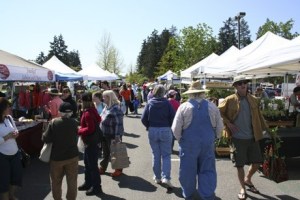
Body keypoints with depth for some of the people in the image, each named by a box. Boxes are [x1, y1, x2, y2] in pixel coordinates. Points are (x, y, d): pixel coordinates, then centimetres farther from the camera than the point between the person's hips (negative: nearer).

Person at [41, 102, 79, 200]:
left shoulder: (53, 122, -12)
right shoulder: (74, 123, -8)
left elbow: (46, 139, -12)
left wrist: (43, 134, 7)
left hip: (57, 157, 0)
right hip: (72, 156, 1)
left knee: (56, 182, 18)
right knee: (72, 181, 11)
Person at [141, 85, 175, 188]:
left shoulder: (150, 103, -3)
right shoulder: (167, 103, -7)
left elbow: (144, 118, -6)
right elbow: (173, 117, -10)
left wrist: (149, 127, 9)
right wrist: (169, 126, 6)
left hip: (152, 131, 2)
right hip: (165, 130, -2)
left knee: (156, 155, 13)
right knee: (166, 155, 7)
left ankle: (157, 177, 21)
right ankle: (166, 177, -4)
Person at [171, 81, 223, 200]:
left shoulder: (184, 107, -11)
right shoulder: (212, 107, -1)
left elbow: (176, 128, -10)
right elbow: (219, 127, 4)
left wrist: (180, 139, 8)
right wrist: (213, 138, 20)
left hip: (188, 144, -2)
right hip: (208, 144, 2)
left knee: (188, 170, 14)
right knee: (207, 170, 12)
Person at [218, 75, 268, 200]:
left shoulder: (254, 100, 6)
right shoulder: (229, 100, -7)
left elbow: (259, 116, 11)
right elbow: (219, 112, -2)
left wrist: (266, 129, 8)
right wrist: (228, 124, -9)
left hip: (253, 137, 4)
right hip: (238, 138, -4)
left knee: (257, 162, 9)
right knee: (240, 164, 5)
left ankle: (248, 179, 38)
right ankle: (242, 188, 26)